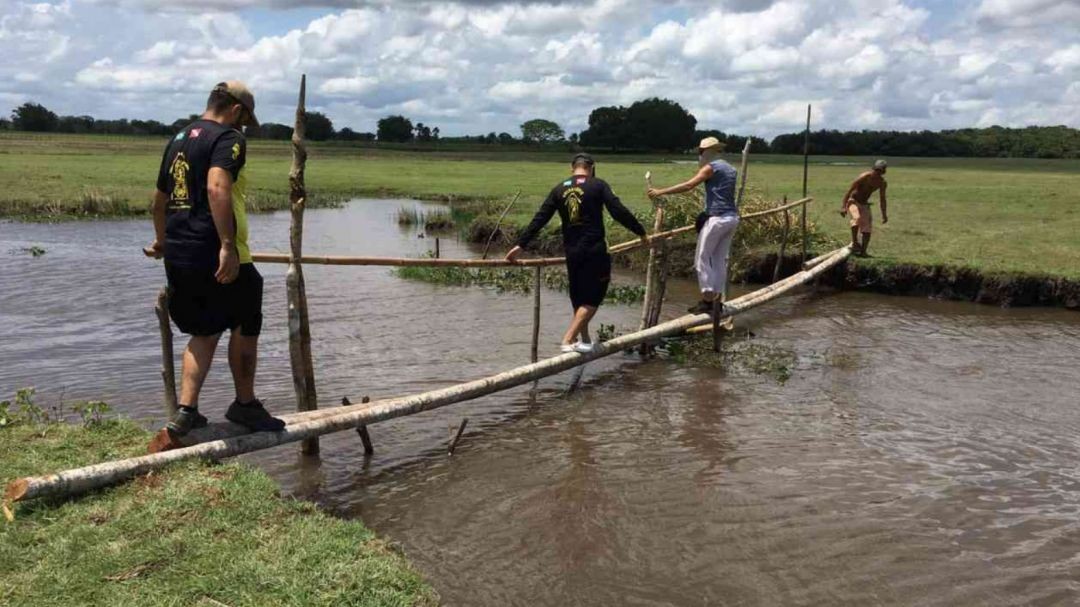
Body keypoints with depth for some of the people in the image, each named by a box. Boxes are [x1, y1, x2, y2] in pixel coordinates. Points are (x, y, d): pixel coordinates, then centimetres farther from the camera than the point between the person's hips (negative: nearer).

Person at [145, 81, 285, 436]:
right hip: (215, 255, -8)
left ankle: (186, 411, 13)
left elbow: (159, 201, 28)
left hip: (177, 255, 8)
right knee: (245, 326, 11)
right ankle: (245, 405, 22)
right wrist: (228, 245, -30)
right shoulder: (228, 138, -8)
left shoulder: (179, 139, 19)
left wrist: (163, 241, 43)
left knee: (204, 331, 18)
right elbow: (216, 188, -26)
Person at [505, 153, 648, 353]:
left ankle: (584, 340, 29)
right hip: (595, 250, -5)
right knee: (592, 297, 3)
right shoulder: (598, 185, -4)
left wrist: (520, 245, 7)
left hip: (571, 251, 5)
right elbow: (619, 212, -11)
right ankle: (568, 340, -7)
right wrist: (641, 233, -2)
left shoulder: (559, 189, 7)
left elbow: (539, 219, 4)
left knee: (578, 297, 18)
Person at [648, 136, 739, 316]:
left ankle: (707, 300, -3)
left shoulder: (710, 168, -6)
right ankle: (718, 301, 12)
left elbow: (688, 186, -14)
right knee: (720, 260, 11)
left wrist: (661, 191, -13)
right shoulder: (731, 169, 19)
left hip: (717, 218, -8)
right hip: (732, 218, 8)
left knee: (702, 258, -1)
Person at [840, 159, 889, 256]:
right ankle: (854, 243, -27)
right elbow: (849, 191, -23)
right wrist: (843, 206, -30)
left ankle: (863, 251, 0)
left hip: (864, 204, 6)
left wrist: (884, 215, 8)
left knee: (867, 228, -5)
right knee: (857, 218, -36)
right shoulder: (864, 177, -22)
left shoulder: (882, 182, -2)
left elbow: (882, 199, 10)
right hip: (853, 201, -6)